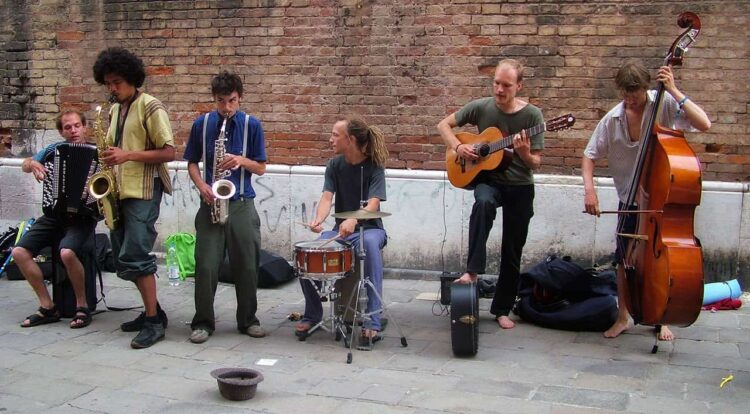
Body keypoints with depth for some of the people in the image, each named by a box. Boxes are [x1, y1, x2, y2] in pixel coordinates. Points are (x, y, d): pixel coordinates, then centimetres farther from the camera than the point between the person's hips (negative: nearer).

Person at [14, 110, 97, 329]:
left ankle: (82, 306, -13)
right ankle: (47, 307, -3)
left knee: (67, 253, -33)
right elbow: (25, 165, 15)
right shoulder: (54, 149, 9)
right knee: (19, 252, -14)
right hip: (54, 215, 5)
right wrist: (32, 164, -9)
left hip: (82, 217, -5)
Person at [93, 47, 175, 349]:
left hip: (144, 191, -8)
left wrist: (129, 155, -22)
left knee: (135, 257, -12)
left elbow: (168, 153, -13)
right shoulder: (115, 110, 15)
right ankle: (152, 310, 22)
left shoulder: (150, 107, -8)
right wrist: (108, 160, 5)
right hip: (119, 190, 9)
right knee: (124, 259, 11)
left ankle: (154, 322, -4)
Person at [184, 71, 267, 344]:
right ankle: (203, 322, 11)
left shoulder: (252, 125, 1)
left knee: (247, 266, 4)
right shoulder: (202, 124, 4)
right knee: (206, 266, -2)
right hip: (211, 203, 0)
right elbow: (192, 163, 10)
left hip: (242, 204, 0)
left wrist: (241, 160, -17)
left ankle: (248, 320, 19)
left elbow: (261, 168, 3)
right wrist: (202, 186, -9)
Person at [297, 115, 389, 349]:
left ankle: (372, 323, -37)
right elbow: (327, 197, -9)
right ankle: (312, 314, 3)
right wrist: (318, 219, -32)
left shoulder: (374, 166, -10)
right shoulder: (334, 165, 2)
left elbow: (373, 203, -23)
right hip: (340, 229, 4)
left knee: (369, 243, -41)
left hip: (369, 228, -4)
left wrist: (353, 220, -44)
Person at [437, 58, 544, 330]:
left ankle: (502, 309, 22)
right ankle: (472, 271, -35)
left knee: (512, 253, 5)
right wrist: (458, 147, -13)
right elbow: (444, 125, 3)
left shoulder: (532, 115, -11)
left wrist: (525, 153, -31)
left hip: (520, 187, 1)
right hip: (488, 179, 0)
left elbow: (536, 164, -9)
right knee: (483, 203, -38)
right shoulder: (481, 107, -7)